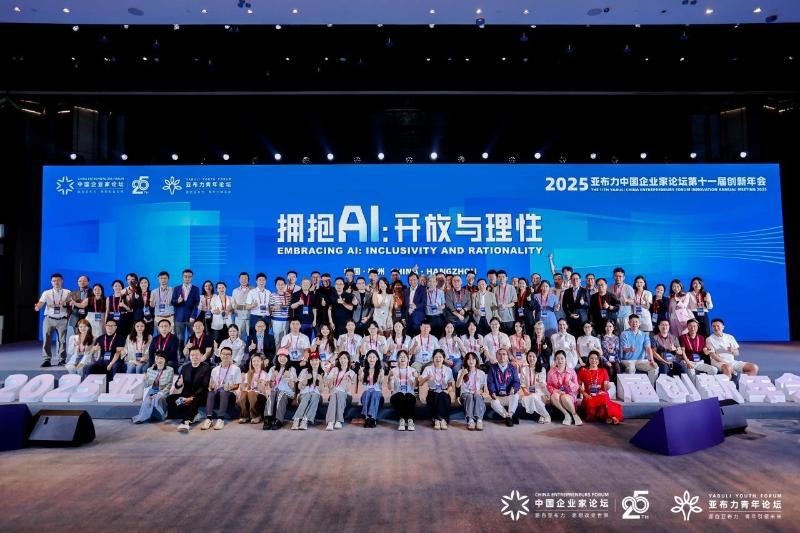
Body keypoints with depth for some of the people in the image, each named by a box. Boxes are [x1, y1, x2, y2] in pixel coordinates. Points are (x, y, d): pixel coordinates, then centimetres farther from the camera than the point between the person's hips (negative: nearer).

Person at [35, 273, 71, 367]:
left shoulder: (67, 292, 6)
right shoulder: (46, 293, 5)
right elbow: (41, 302, -9)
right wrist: (37, 307, -32)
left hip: (62, 319, 0)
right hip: (49, 319, 1)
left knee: (62, 340, 4)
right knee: (47, 339, 0)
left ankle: (62, 360, 13)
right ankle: (46, 360, 6)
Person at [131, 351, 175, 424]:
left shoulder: (169, 370, -1)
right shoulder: (150, 370, 9)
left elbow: (168, 387, -5)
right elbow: (146, 386, 12)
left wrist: (158, 394, -19)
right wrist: (145, 379, -10)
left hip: (162, 393, -2)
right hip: (151, 391, 2)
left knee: (156, 399, -34)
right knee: (147, 401, -32)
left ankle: (142, 418, -24)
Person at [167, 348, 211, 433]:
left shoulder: (206, 368, -2)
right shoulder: (185, 368, 13)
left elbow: (204, 386, -10)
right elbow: (177, 386, 9)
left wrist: (192, 397, -22)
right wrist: (178, 384, -17)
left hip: (198, 396, -5)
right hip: (186, 394, 5)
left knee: (194, 401, -36)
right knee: (170, 398, -19)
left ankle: (186, 422, -45)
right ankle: (192, 415, -18)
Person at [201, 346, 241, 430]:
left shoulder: (236, 369, 7)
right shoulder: (215, 369, 17)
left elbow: (237, 385, 2)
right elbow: (211, 384, 12)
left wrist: (230, 387, -19)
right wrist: (211, 386, -12)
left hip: (230, 393, -3)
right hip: (217, 393, 3)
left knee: (223, 392, -37)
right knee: (210, 392, -31)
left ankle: (221, 419, -44)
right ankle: (209, 419, -40)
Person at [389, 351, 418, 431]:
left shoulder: (412, 370, 13)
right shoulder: (393, 371, 11)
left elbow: (415, 387, 1)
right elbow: (390, 388, 1)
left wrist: (415, 377, -15)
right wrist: (391, 378, -15)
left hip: (410, 395, 0)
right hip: (397, 396, 0)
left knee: (409, 396, -35)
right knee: (400, 395, -35)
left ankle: (410, 420, -35)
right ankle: (402, 420, -33)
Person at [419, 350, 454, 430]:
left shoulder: (448, 370, 7)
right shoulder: (428, 369, 0)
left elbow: (450, 384, 11)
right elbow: (420, 383, -10)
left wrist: (447, 390, -11)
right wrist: (426, 378, -31)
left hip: (443, 393, 1)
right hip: (432, 393, -1)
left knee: (443, 395, -34)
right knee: (436, 396, -35)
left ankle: (439, 419, -30)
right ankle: (438, 419, -28)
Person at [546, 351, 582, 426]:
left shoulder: (571, 371, 1)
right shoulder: (551, 372, 3)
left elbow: (576, 387, 1)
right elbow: (549, 386, 2)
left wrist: (570, 384, -22)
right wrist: (556, 391, -18)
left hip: (569, 394, -1)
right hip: (556, 393, 1)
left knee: (564, 397, -36)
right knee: (554, 396, -35)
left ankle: (574, 415, -13)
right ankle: (566, 414, -21)